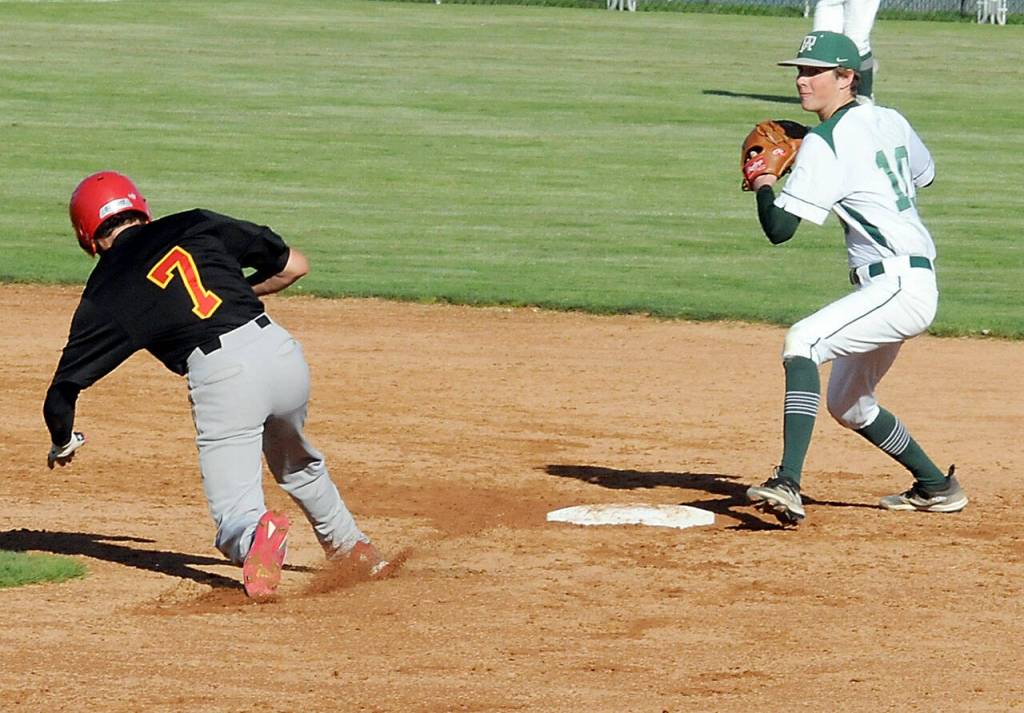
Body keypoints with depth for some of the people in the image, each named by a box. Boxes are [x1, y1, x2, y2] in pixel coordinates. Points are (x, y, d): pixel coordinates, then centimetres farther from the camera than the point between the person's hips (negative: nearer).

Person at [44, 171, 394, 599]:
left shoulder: (102, 296, 10)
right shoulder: (196, 225, 16)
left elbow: (60, 395, 12)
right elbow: (294, 265, 19)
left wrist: (63, 445, 32)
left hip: (221, 372, -4)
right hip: (280, 350, 4)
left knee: (235, 513, 0)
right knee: (300, 467, 32)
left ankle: (256, 534, -32)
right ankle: (354, 550, 42)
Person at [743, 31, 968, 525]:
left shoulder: (825, 144, -13)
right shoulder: (889, 121, 12)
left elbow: (778, 228, -16)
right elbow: (923, 175, 33)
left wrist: (764, 181, 2)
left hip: (898, 286, -10)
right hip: (905, 286, 10)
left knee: (802, 341, -30)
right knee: (847, 405, 24)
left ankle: (788, 484, -43)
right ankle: (936, 487, 40)